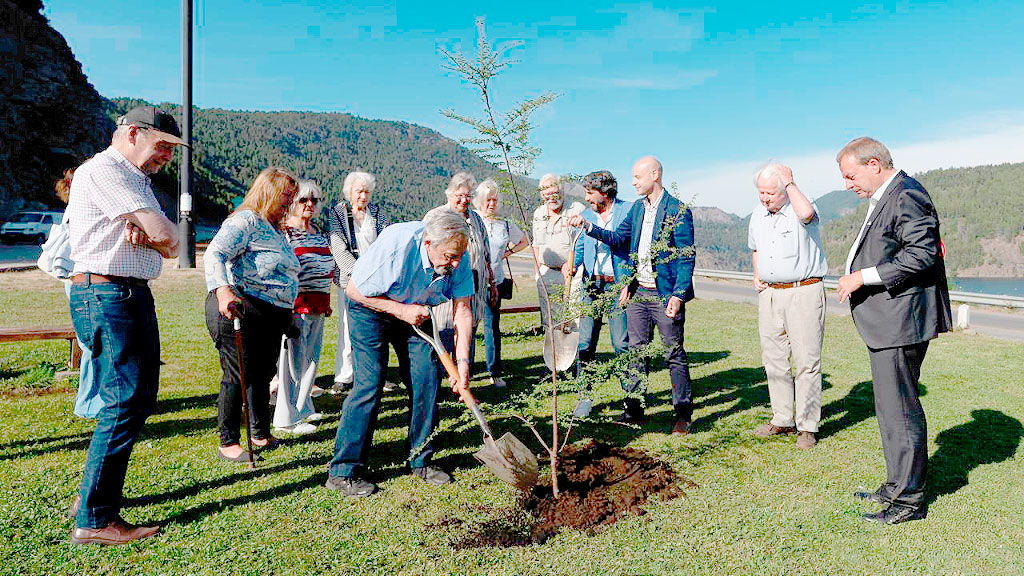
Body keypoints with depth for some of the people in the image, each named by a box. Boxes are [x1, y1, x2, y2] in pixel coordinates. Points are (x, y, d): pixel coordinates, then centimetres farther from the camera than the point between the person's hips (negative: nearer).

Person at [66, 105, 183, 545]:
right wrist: (152, 231, 3)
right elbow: (163, 232, -20)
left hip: (134, 295, 10)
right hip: (107, 295, -10)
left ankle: (95, 491, 28)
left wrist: (142, 230, -9)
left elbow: (169, 245, 12)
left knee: (139, 397, 15)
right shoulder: (102, 171, -10)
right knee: (125, 402, -11)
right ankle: (94, 520, -4)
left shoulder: (135, 179, 22)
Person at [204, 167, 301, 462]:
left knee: (263, 374, 16)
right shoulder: (245, 221, -8)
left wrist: (288, 316, 26)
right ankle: (228, 443, 7)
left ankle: (260, 433, 30)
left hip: (273, 316, 9)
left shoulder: (276, 230, 22)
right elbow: (214, 255, -21)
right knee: (238, 375, -3)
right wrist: (223, 290, -38)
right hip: (241, 309, -9)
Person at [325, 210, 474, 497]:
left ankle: (421, 461, 11)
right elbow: (354, 291, -23)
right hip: (370, 308, -5)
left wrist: (462, 361, -22)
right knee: (369, 381, -14)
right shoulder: (395, 246, -35)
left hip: (415, 311, 5)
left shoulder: (457, 259, -20)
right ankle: (342, 471, -4)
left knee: (427, 378, -4)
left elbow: (462, 310, -15)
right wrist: (401, 310, -28)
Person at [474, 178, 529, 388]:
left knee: (492, 326, 2)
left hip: (494, 282, 2)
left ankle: (495, 373, 9)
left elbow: (524, 241, 26)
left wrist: (508, 252, 12)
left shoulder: (505, 224, 10)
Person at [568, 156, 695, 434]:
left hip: (665, 295, -6)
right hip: (638, 292, 7)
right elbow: (618, 238, 15)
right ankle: (634, 409, 21)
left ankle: (683, 414, 15)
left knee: (674, 354, 3)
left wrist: (678, 295, -19)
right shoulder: (637, 208, 11)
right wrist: (587, 226, 4)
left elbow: (686, 258, -12)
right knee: (636, 350, 11)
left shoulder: (678, 211, -10)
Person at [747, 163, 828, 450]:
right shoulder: (758, 213, 11)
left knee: (806, 361, -3)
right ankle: (782, 419, 22)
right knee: (774, 360, 10)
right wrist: (757, 275, 11)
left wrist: (790, 183, -21)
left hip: (803, 293, -6)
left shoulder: (801, 209, -9)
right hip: (769, 295, 6)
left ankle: (807, 426, 7)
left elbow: (806, 214, -36)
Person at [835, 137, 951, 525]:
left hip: (900, 322, -11)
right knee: (890, 409, 18)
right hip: (886, 324, 11)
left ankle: (910, 499, 8)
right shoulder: (884, 199, 18)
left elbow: (922, 254, -22)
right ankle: (896, 486, 30)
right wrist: (856, 277, 10)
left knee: (900, 409, -3)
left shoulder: (906, 196, -14)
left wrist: (865, 276, -20)